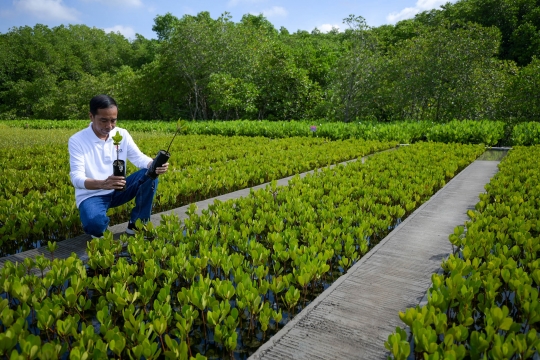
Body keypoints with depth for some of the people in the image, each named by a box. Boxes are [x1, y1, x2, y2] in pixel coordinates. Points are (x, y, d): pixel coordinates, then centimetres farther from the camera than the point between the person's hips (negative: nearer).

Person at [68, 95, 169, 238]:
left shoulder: (123, 134, -3)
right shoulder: (76, 141, -15)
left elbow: (139, 158, -5)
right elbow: (76, 178, -23)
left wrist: (154, 165, -30)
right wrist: (102, 184, -45)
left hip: (118, 190, 5)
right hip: (91, 195, -5)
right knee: (95, 223, -38)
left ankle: (136, 225, -7)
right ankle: (97, 229, 4)